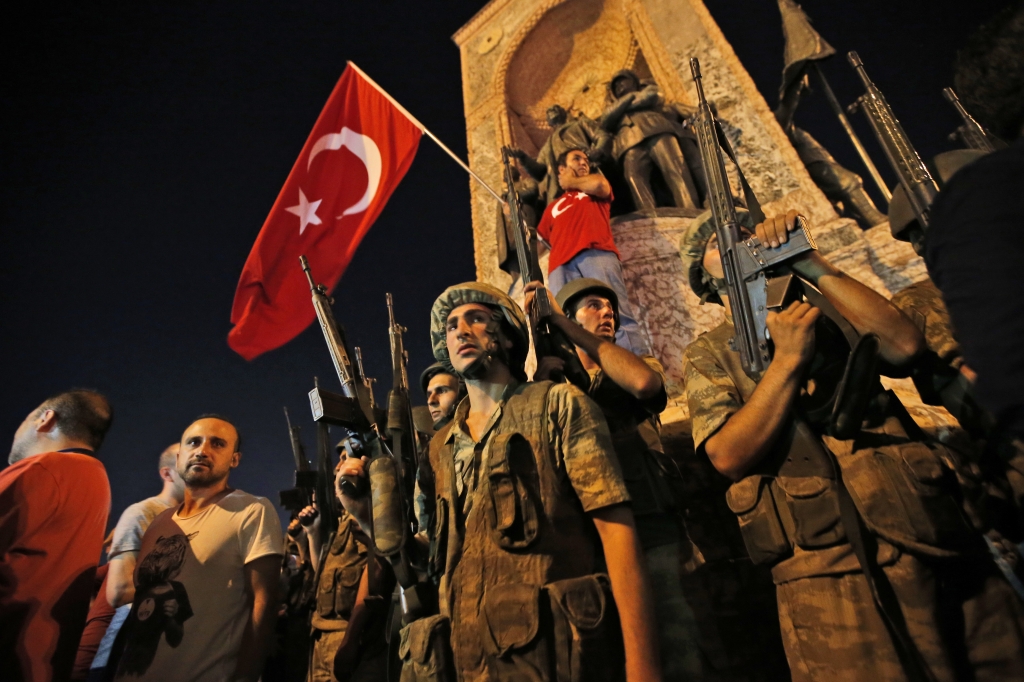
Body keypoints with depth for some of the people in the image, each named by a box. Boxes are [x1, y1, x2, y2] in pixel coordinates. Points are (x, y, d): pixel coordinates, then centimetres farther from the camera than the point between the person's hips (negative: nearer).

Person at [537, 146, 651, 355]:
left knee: (616, 313, -23)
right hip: (561, 266, 2)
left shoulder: (596, 191, 33)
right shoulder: (553, 207, 37)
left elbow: (601, 185, 9)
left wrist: (571, 182, 25)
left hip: (597, 255, -2)